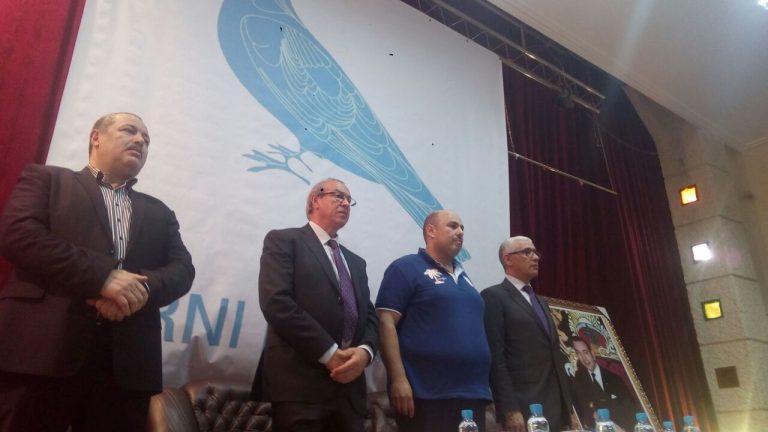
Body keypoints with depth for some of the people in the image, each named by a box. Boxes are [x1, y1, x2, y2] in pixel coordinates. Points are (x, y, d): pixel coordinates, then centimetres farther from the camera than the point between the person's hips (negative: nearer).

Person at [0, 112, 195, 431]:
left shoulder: (158, 212, 24)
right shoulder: (46, 178, 12)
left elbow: (182, 269, 11)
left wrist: (144, 287, -12)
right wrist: (102, 276, -15)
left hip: (126, 363, 4)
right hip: (42, 350, -3)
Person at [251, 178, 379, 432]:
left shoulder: (355, 262, 23)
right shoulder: (283, 241, 2)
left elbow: (370, 317, 15)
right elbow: (276, 303, -12)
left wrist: (364, 351, -7)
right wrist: (329, 353, -14)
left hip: (349, 387, 6)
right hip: (300, 384, -6)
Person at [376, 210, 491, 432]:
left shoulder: (462, 276, 19)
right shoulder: (406, 268, -4)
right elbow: (386, 323, -12)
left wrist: (484, 384, 17)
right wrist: (398, 379, -19)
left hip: (473, 394, 8)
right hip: (426, 396, -7)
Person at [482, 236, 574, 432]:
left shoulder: (540, 302, 20)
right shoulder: (493, 297, -6)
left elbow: (553, 356, 18)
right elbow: (495, 358, -14)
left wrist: (566, 406, 14)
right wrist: (510, 410, -19)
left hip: (556, 407, 8)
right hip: (524, 410, -7)